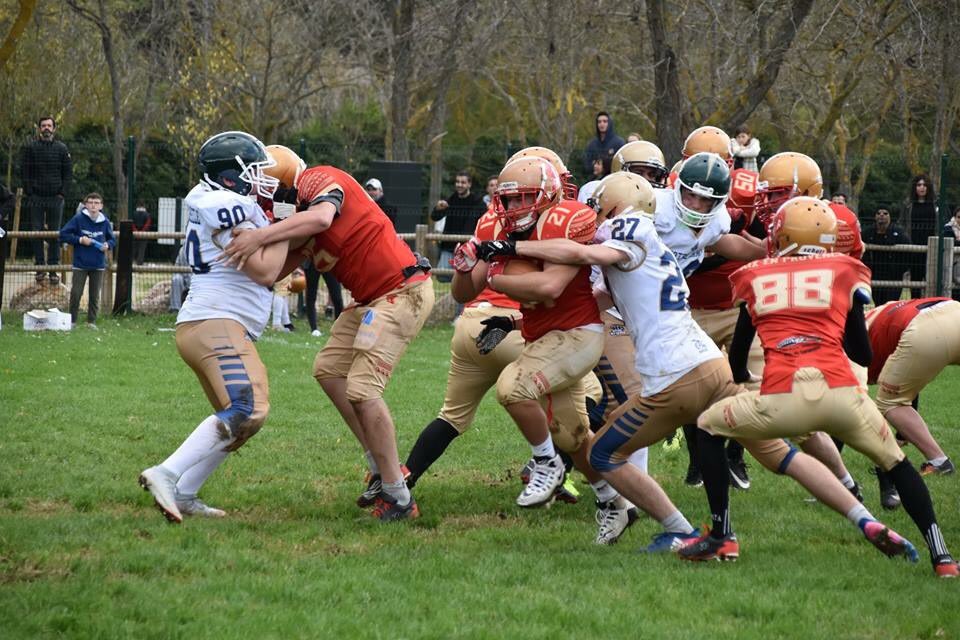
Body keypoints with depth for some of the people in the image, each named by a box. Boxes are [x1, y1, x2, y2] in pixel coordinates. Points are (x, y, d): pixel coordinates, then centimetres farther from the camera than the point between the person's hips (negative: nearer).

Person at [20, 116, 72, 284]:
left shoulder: (61, 149, 6)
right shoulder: (30, 148, 4)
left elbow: (68, 174, 7)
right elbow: (24, 173, 3)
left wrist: (63, 193, -3)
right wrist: (30, 193, -6)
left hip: (55, 199, 0)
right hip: (36, 199, 0)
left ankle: (53, 269, 6)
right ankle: (40, 267, 5)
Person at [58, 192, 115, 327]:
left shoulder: (105, 222, 1)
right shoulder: (78, 219, -7)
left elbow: (112, 240, 15)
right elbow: (63, 234, -5)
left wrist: (108, 245, -7)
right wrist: (80, 240, -14)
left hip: (98, 265, 2)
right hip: (80, 264, -2)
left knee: (95, 296, 5)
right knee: (75, 293, 0)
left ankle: (91, 321, 14)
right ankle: (71, 321, 10)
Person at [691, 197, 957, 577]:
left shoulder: (756, 278, 19)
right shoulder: (844, 273, 17)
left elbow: (736, 361, 26)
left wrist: (741, 375, 49)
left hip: (782, 400, -1)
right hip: (841, 394, 1)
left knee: (709, 428, 25)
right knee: (896, 462, 24)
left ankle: (721, 537, 18)